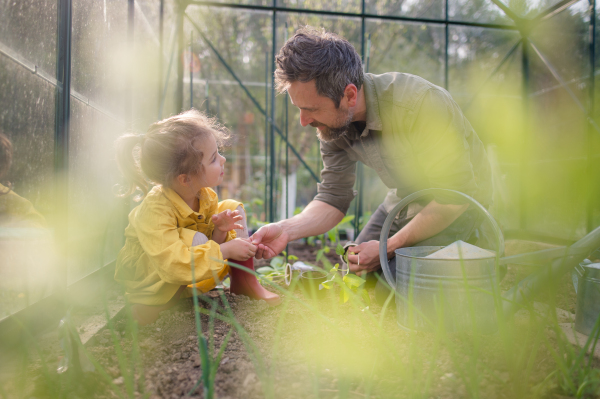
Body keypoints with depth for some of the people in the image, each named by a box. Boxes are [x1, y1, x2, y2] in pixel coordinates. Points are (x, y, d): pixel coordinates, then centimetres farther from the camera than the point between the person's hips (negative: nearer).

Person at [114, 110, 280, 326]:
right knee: (196, 239, -37)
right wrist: (225, 250, -36)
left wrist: (219, 231, -26)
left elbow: (212, 242, -2)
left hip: (183, 269, 8)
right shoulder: (155, 210, -35)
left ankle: (244, 282, -2)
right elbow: (173, 264, -44)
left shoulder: (205, 196, -11)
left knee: (233, 207, -4)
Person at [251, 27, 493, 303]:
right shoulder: (332, 122, -15)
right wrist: (287, 229, -28)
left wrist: (389, 247, -25)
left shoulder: (420, 104, -35)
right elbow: (333, 198, -9)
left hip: (458, 201, -6)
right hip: (405, 198, 6)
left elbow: (454, 196, -28)